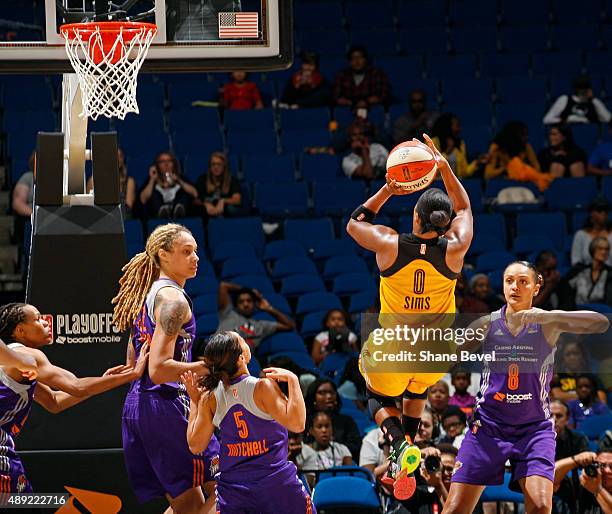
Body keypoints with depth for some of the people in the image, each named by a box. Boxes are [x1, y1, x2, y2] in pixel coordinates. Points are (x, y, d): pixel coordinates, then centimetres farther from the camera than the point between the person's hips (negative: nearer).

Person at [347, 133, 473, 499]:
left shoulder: (390, 245, -18)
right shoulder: (454, 250, -15)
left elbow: (354, 224, 5)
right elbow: (465, 209, 7)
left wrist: (387, 191, 3)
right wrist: (445, 167, 7)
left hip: (392, 348, -2)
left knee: (380, 399, 25)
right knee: (416, 394, 34)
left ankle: (401, 445, -6)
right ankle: (401, 465, 25)